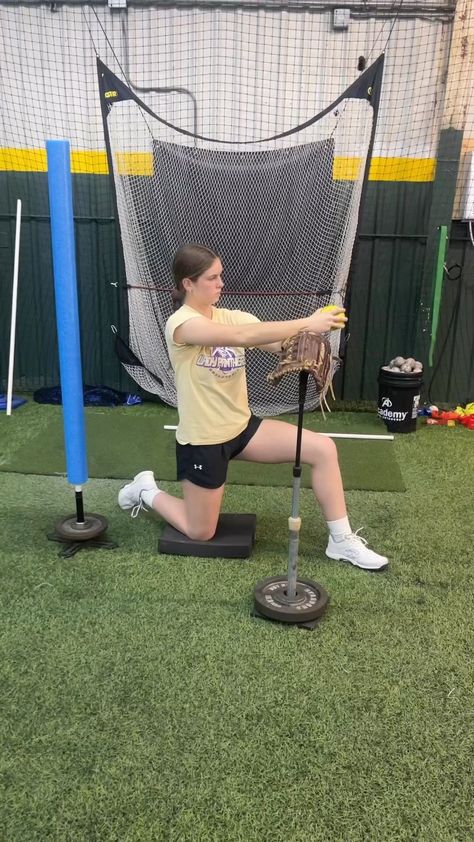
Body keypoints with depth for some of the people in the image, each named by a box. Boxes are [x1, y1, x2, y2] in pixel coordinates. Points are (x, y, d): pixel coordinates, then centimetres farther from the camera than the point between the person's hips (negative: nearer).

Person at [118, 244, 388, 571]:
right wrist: (307, 323, -38)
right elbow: (243, 337, -37)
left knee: (323, 448, -9)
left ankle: (341, 541, 3)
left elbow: (283, 344, -15)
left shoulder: (232, 317, 0)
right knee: (201, 533, 9)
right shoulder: (181, 323, -20)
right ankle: (146, 491, 35)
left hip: (242, 427, 6)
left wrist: (313, 330, -36)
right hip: (203, 440, -6)